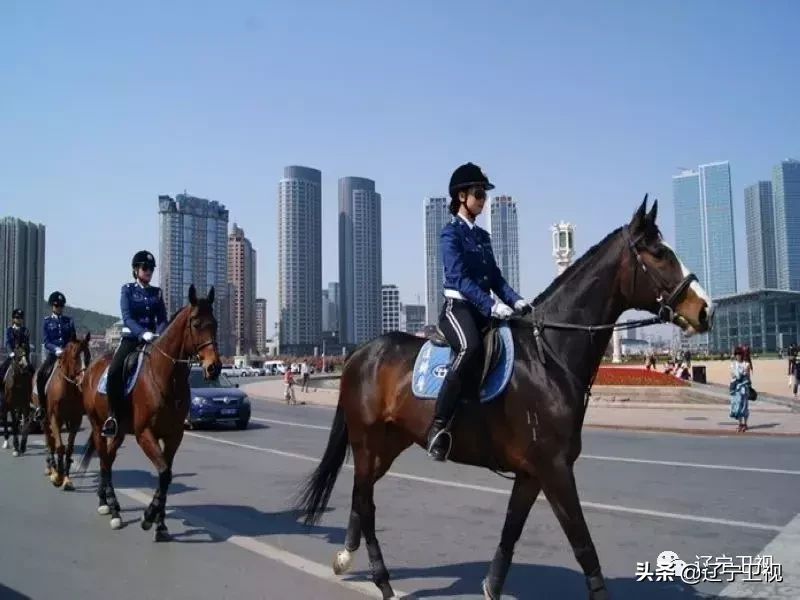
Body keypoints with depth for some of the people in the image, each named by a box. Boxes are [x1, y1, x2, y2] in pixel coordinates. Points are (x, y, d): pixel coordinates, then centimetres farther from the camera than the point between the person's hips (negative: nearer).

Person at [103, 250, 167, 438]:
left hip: (153, 339, 3)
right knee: (114, 371, -27)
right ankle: (113, 415, -19)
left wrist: (159, 335, -16)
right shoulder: (127, 290, 3)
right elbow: (127, 317, -10)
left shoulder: (157, 292, 12)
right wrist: (143, 333, -28)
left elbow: (162, 319, 6)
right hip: (131, 338, -3)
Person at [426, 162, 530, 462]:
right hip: (458, 306, -8)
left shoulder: (483, 236, 19)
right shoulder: (451, 233, -4)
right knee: (471, 347, -37)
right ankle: (439, 425, -33)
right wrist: (492, 305, -28)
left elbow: (495, 277, 16)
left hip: (483, 308, 8)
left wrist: (515, 300, -2)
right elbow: (460, 277, -17)